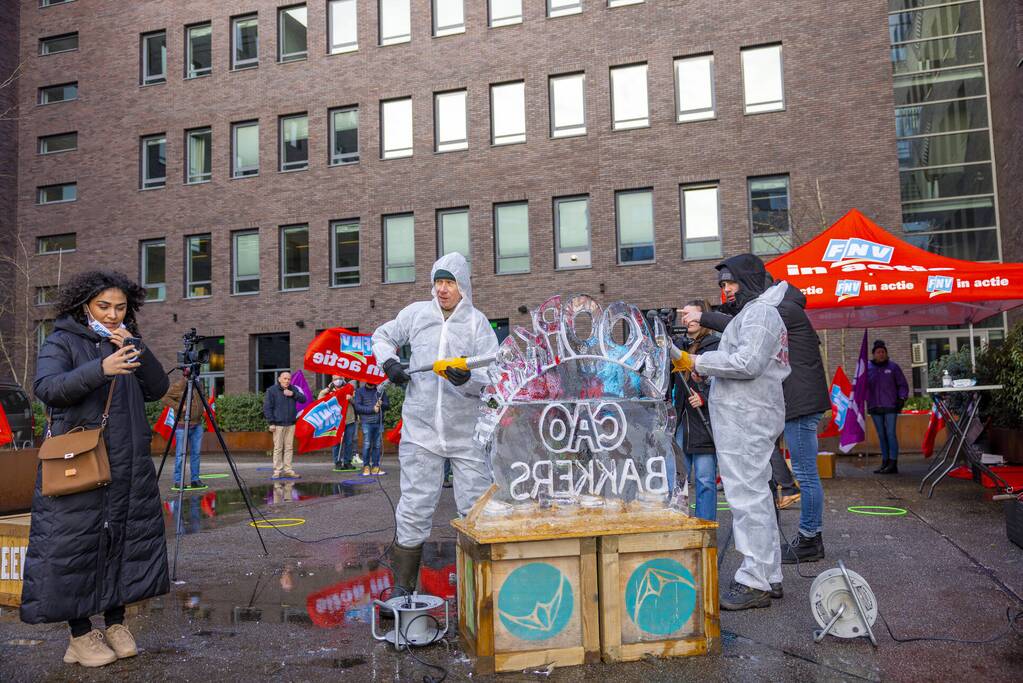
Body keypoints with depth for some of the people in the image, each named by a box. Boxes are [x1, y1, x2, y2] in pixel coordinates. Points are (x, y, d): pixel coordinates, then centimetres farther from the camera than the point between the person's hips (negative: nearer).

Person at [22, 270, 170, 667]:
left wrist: (136, 351, -7)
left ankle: (116, 624, 21)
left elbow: (158, 389, 6)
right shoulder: (62, 341, -1)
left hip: (129, 467, 5)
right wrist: (100, 369, -30)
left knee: (127, 540, 8)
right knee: (75, 545, -1)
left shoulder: (126, 342, 14)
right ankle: (80, 634, 12)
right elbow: (47, 388, -17)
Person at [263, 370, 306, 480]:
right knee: (278, 448, -2)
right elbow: (267, 407, -4)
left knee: (289, 448, 6)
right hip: (278, 424, -4)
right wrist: (271, 423, -10)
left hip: (291, 424, 4)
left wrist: (293, 394, -11)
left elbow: (304, 399, 5)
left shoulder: (293, 389, 11)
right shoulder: (272, 390, -2)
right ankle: (278, 471, 3)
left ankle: (288, 470, 11)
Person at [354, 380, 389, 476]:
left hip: (379, 422, 3)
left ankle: (375, 467, 7)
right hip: (367, 422, -3)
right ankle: (366, 467, 3)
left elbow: (388, 405, 14)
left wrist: (381, 404, -8)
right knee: (367, 445, -5)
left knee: (377, 445, 3)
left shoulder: (380, 390, 14)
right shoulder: (360, 391, 6)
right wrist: (372, 409, -11)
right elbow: (357, 407, -3)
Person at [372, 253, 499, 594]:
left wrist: (468, 378, -30)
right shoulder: (416, 313, 5)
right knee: (415, 507, 5)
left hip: (466, 433, -1)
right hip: (420, 429, 1)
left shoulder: (477, 322, -2)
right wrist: (389, 361, 3)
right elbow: (382, 336, 22)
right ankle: (403, 582, 19)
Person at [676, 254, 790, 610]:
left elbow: (747, 363, -22)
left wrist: (698, 363, -16)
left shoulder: (760, 312, -9)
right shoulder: (752, 313, 25)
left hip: (746, 421, -11)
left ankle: (755, 582, -5)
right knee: (756, 496, 14)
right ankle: (770, 577, 22)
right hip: (746, 420, 11)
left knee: (748, 497, -9)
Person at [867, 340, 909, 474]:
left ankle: (893, 463, -6)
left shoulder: (893, 366, 2)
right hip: (875, 407, 3)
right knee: (881, 435, 8)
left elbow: (902, 385, 7)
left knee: (891, 434, -8)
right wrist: (866, 399, 4)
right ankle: (885, 462, 14)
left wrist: (902, 398, -4)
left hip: (890, 407, -3)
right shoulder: (867, 367, 8)